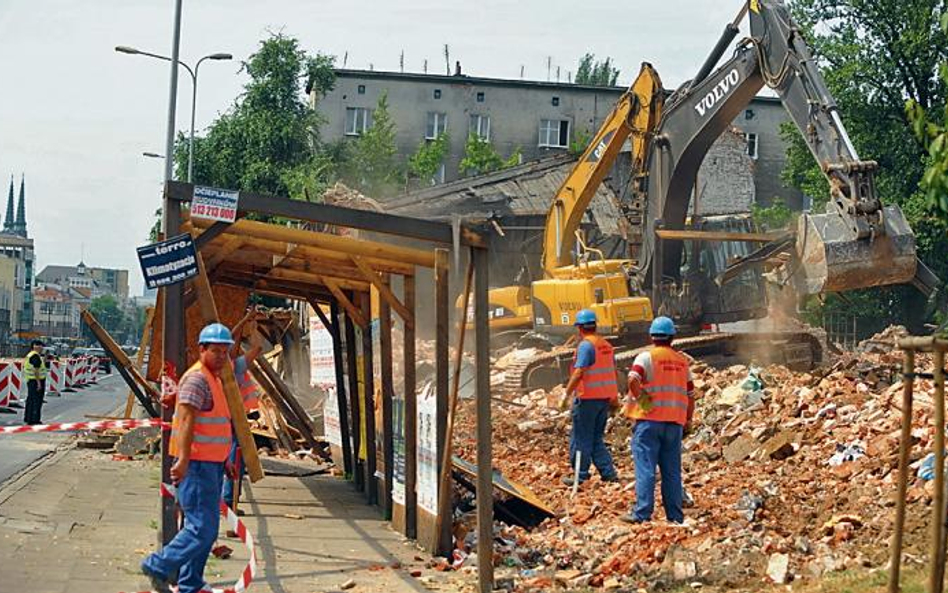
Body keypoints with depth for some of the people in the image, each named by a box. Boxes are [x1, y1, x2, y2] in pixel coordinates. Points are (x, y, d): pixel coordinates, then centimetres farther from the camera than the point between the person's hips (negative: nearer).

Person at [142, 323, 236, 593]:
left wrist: (223, 461, 29)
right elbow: (186, 420, -25)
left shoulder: (214, 379, 18)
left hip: (210, 464, 10)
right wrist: (183, 460, -34)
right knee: (202, 528, -12)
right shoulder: (197, 378, -14)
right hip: (196, 465, -10)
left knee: (206, 529, 13)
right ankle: (159, 566, -1)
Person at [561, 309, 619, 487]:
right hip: (605, 397, 8)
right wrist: (614, 397, 22)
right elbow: (613, 371, 15)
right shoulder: (606, 344, 11)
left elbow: (578, 373, -20)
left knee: (581, 438, 2)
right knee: (597, 438, 15)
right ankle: (608, 472, 10)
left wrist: (566, 394, -15)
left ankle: (580, 475, 6)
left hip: (588, 398, -8)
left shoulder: (586, 345, -13)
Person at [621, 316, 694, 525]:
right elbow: (690, 394, 15)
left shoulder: (646, 357, -4)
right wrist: (688, 420, 23)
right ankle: (675, 515, 10)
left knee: (645, 468, -4)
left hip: (650, 420, -4)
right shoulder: (683, 361, 12)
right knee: (672, 470, 9)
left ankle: (642, 513, -7)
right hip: (675, 422, 4)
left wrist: (641, 399, -6)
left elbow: (633, 380, -22)